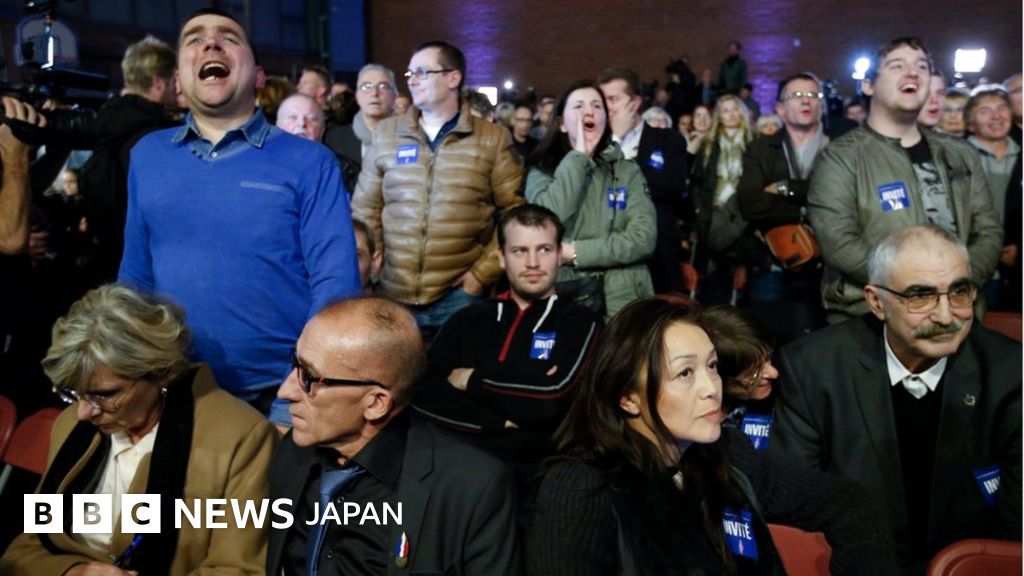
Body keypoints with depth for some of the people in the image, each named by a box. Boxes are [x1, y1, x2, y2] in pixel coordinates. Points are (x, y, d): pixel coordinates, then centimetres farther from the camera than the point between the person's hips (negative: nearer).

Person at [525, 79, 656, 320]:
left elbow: (644, 239, -5)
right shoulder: (542, 170, 4)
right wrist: (579, 155, -9)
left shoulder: (628, 171, 6)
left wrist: (574, 252, -12)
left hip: (622, 303, 1)